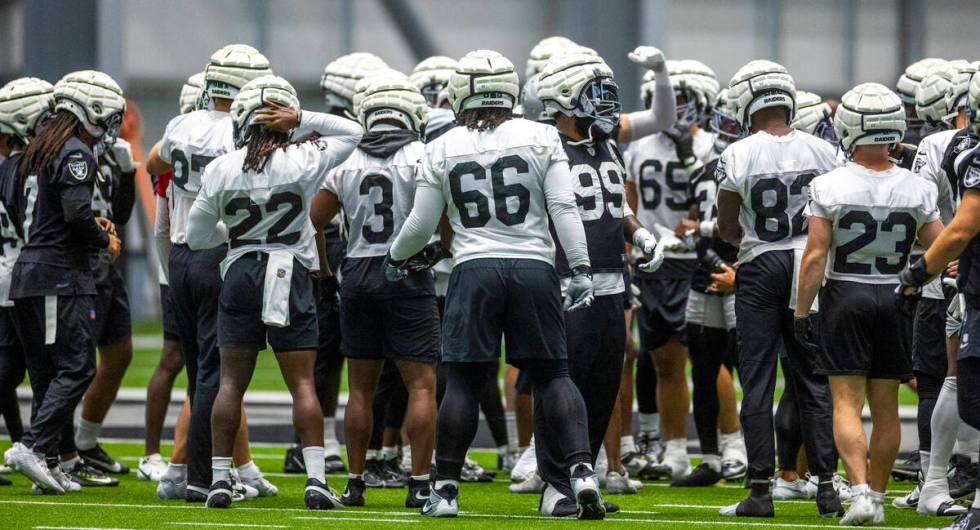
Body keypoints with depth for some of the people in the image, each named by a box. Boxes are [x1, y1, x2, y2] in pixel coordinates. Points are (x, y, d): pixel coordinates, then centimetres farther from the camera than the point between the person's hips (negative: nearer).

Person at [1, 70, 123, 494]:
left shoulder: (35, 153, 18)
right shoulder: (76, 153, -10)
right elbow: (76, 212, -21)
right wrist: (104, 239, -2)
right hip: (60, 274, -9)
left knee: (46, 373, 10)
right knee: (76, 367, -9)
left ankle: (48, 464, 9)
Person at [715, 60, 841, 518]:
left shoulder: (739, 156, -11)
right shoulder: (822, 152, -2)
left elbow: (727, 228, -1)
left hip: (760, 271, -3)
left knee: (757, 382, 2)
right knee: (814, 381, 9)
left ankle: (760, 491, -1)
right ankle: (826, 486, 7)